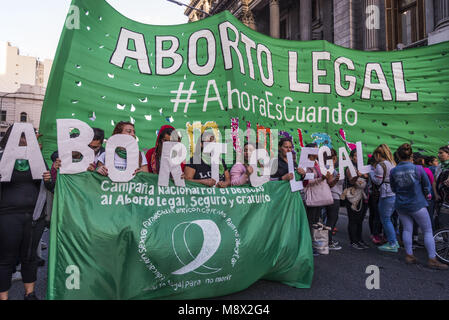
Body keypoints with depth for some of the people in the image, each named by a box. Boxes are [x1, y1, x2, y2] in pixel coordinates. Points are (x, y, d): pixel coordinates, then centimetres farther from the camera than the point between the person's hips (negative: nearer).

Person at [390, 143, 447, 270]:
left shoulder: (393, 171, -7)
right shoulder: (418, 169, -13)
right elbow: (427, 186, -1)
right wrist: (424, 196, 17)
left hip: (401, 205, 3)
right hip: (417, 204, -3)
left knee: (407, 229, 13)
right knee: (428, 231, 8)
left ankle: (409, 255, 19)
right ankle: (432, 259, 11)